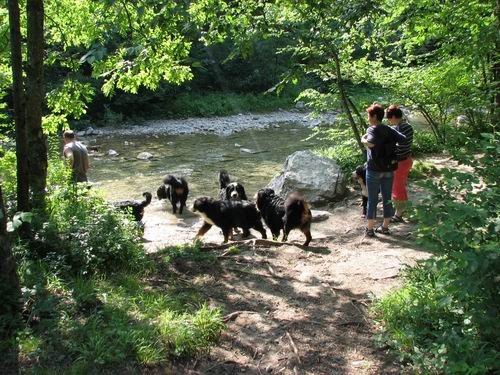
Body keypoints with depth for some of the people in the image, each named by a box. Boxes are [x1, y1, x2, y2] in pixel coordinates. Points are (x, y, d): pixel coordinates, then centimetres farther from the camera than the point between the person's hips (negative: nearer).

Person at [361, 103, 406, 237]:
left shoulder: (372, 130, -12)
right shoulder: (389, 130, 6)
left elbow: (371, 143, -32)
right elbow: (403, 139, -2)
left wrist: (363, 140, -12)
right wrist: (391, 141, 12)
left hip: (374, 170, -5)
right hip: (388, 170, 5)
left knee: (372, 200, 3)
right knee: (387, 199, 12)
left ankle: (370, 229, 9)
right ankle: (385, 227, 20)